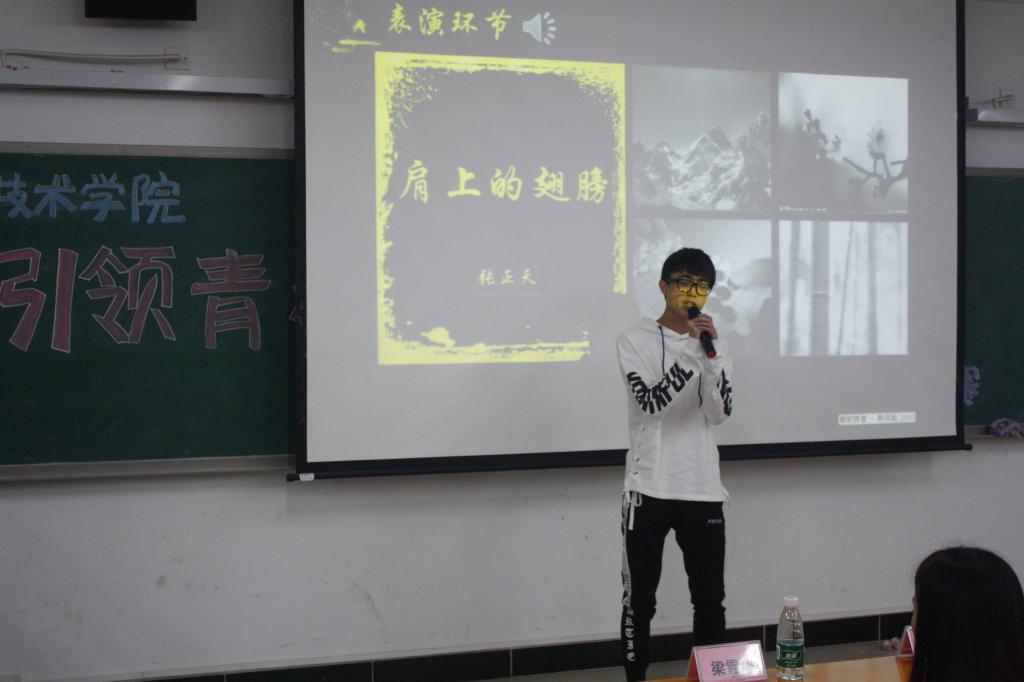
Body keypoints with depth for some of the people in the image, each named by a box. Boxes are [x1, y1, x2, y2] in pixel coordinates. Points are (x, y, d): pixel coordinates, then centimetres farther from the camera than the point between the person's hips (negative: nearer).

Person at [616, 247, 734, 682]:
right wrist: (691, 356, -25)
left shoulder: (715, 345, 9)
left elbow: (719, 413, -5)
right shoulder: (635, 340, -1)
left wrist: (711, 355, -18)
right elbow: (650, 402, -16)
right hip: (649, 488, -3)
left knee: (710, 600, 10)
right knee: (639, 600, 3)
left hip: (702, 490, 3)